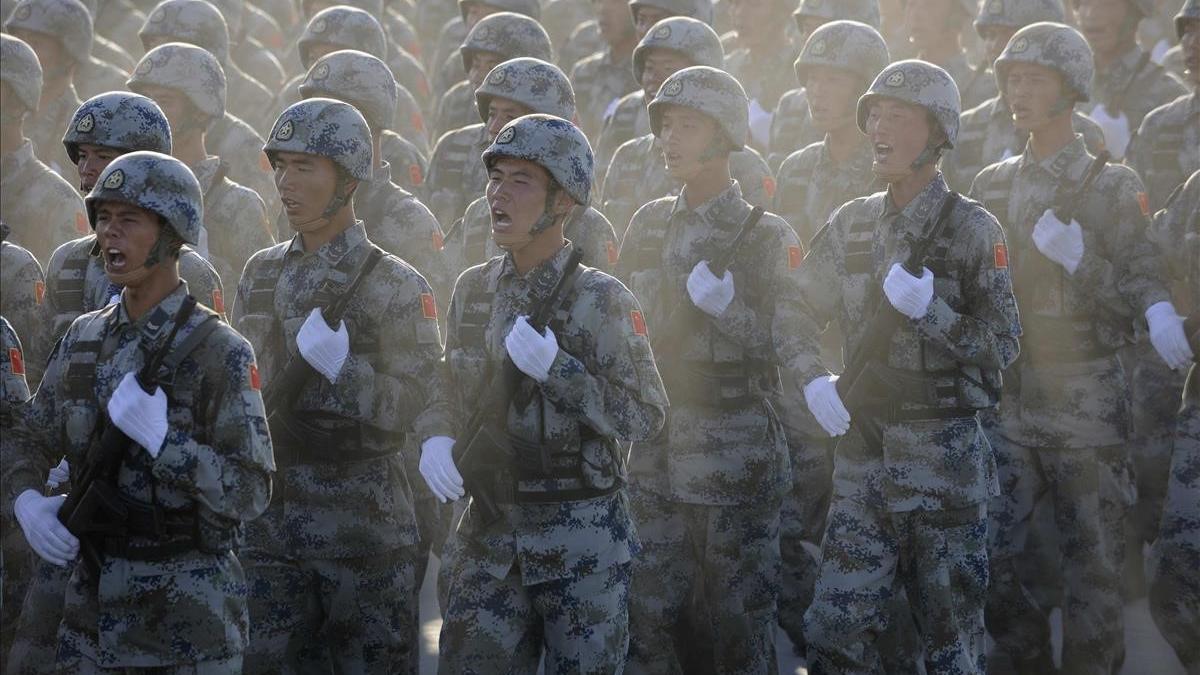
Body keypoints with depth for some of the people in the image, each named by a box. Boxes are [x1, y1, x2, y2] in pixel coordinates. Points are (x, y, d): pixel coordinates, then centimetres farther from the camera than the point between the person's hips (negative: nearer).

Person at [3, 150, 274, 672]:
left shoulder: (218, 350, -11)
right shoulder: (84, 339, 7)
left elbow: (251, 492, -14)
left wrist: (162, 440, -26)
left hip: (187, 615, -5)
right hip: (93, 603, 5)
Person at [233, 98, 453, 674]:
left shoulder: (394, 284, -5)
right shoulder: (262, 273, 11)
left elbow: (422, 409, -10)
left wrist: (342, 368, -22)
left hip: (362, 520, -5)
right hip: (270, 513, 5)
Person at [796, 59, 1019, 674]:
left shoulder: (972, 228, -5)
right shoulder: (851, 224, 9)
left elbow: (1001, 346, -8)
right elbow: (800, 316, 14)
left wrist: (929, 312, -22)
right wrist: (813, 377, -4)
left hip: (944, 453, -4)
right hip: (862, 446, 4)